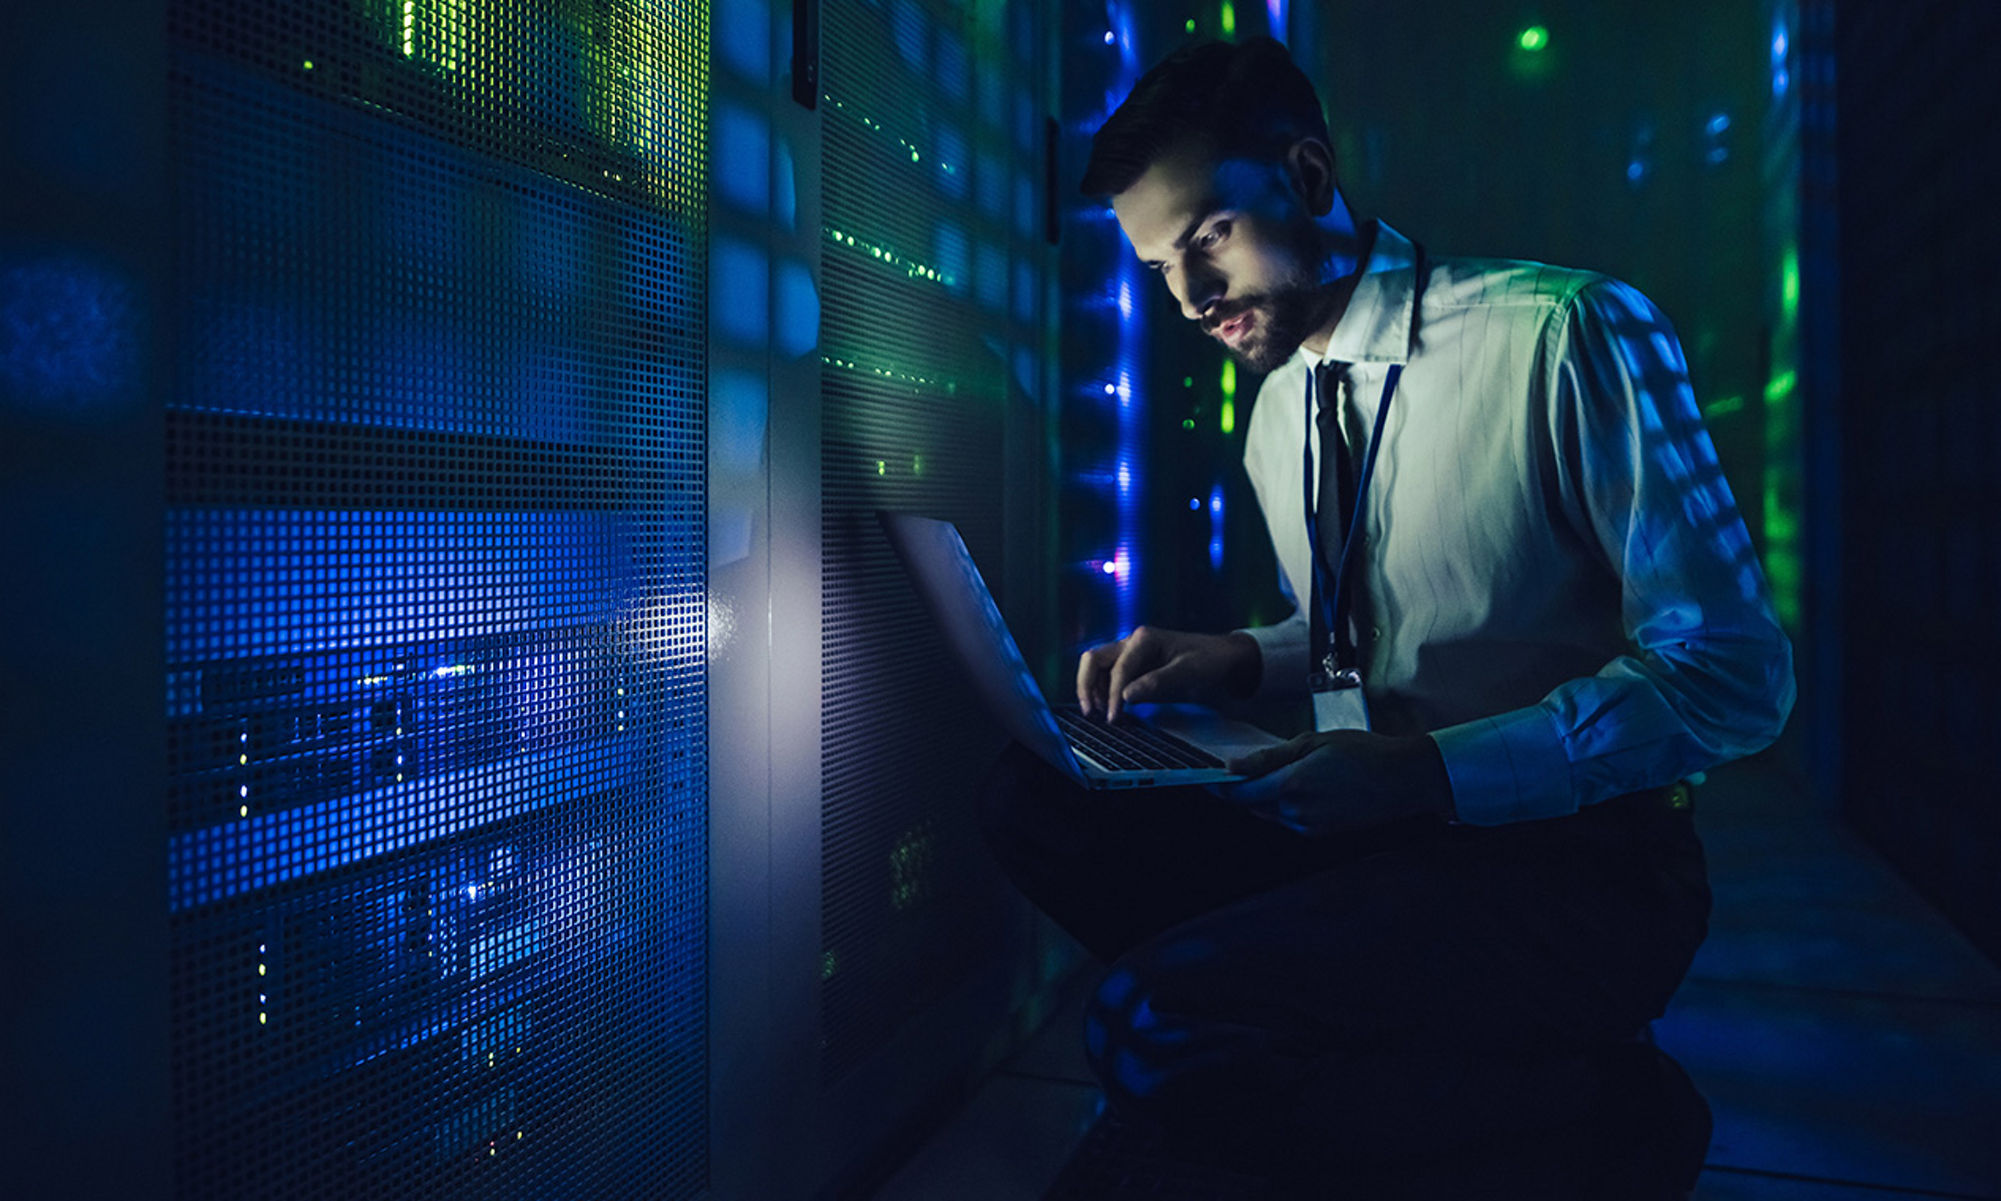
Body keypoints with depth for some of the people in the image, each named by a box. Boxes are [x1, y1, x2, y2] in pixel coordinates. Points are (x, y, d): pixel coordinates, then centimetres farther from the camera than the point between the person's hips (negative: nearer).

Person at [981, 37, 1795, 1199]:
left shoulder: (1570, 335, -13)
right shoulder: (1277, 413, 10)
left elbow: (1732, 672, -15)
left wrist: (1434, 772, -24)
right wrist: (1238, 660, 2)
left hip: (1571, 862, -7)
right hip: (1365, 829, 8)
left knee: (1151, 1028, -26)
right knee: (1036, 801, -8)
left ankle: (1603, 1100, -8)